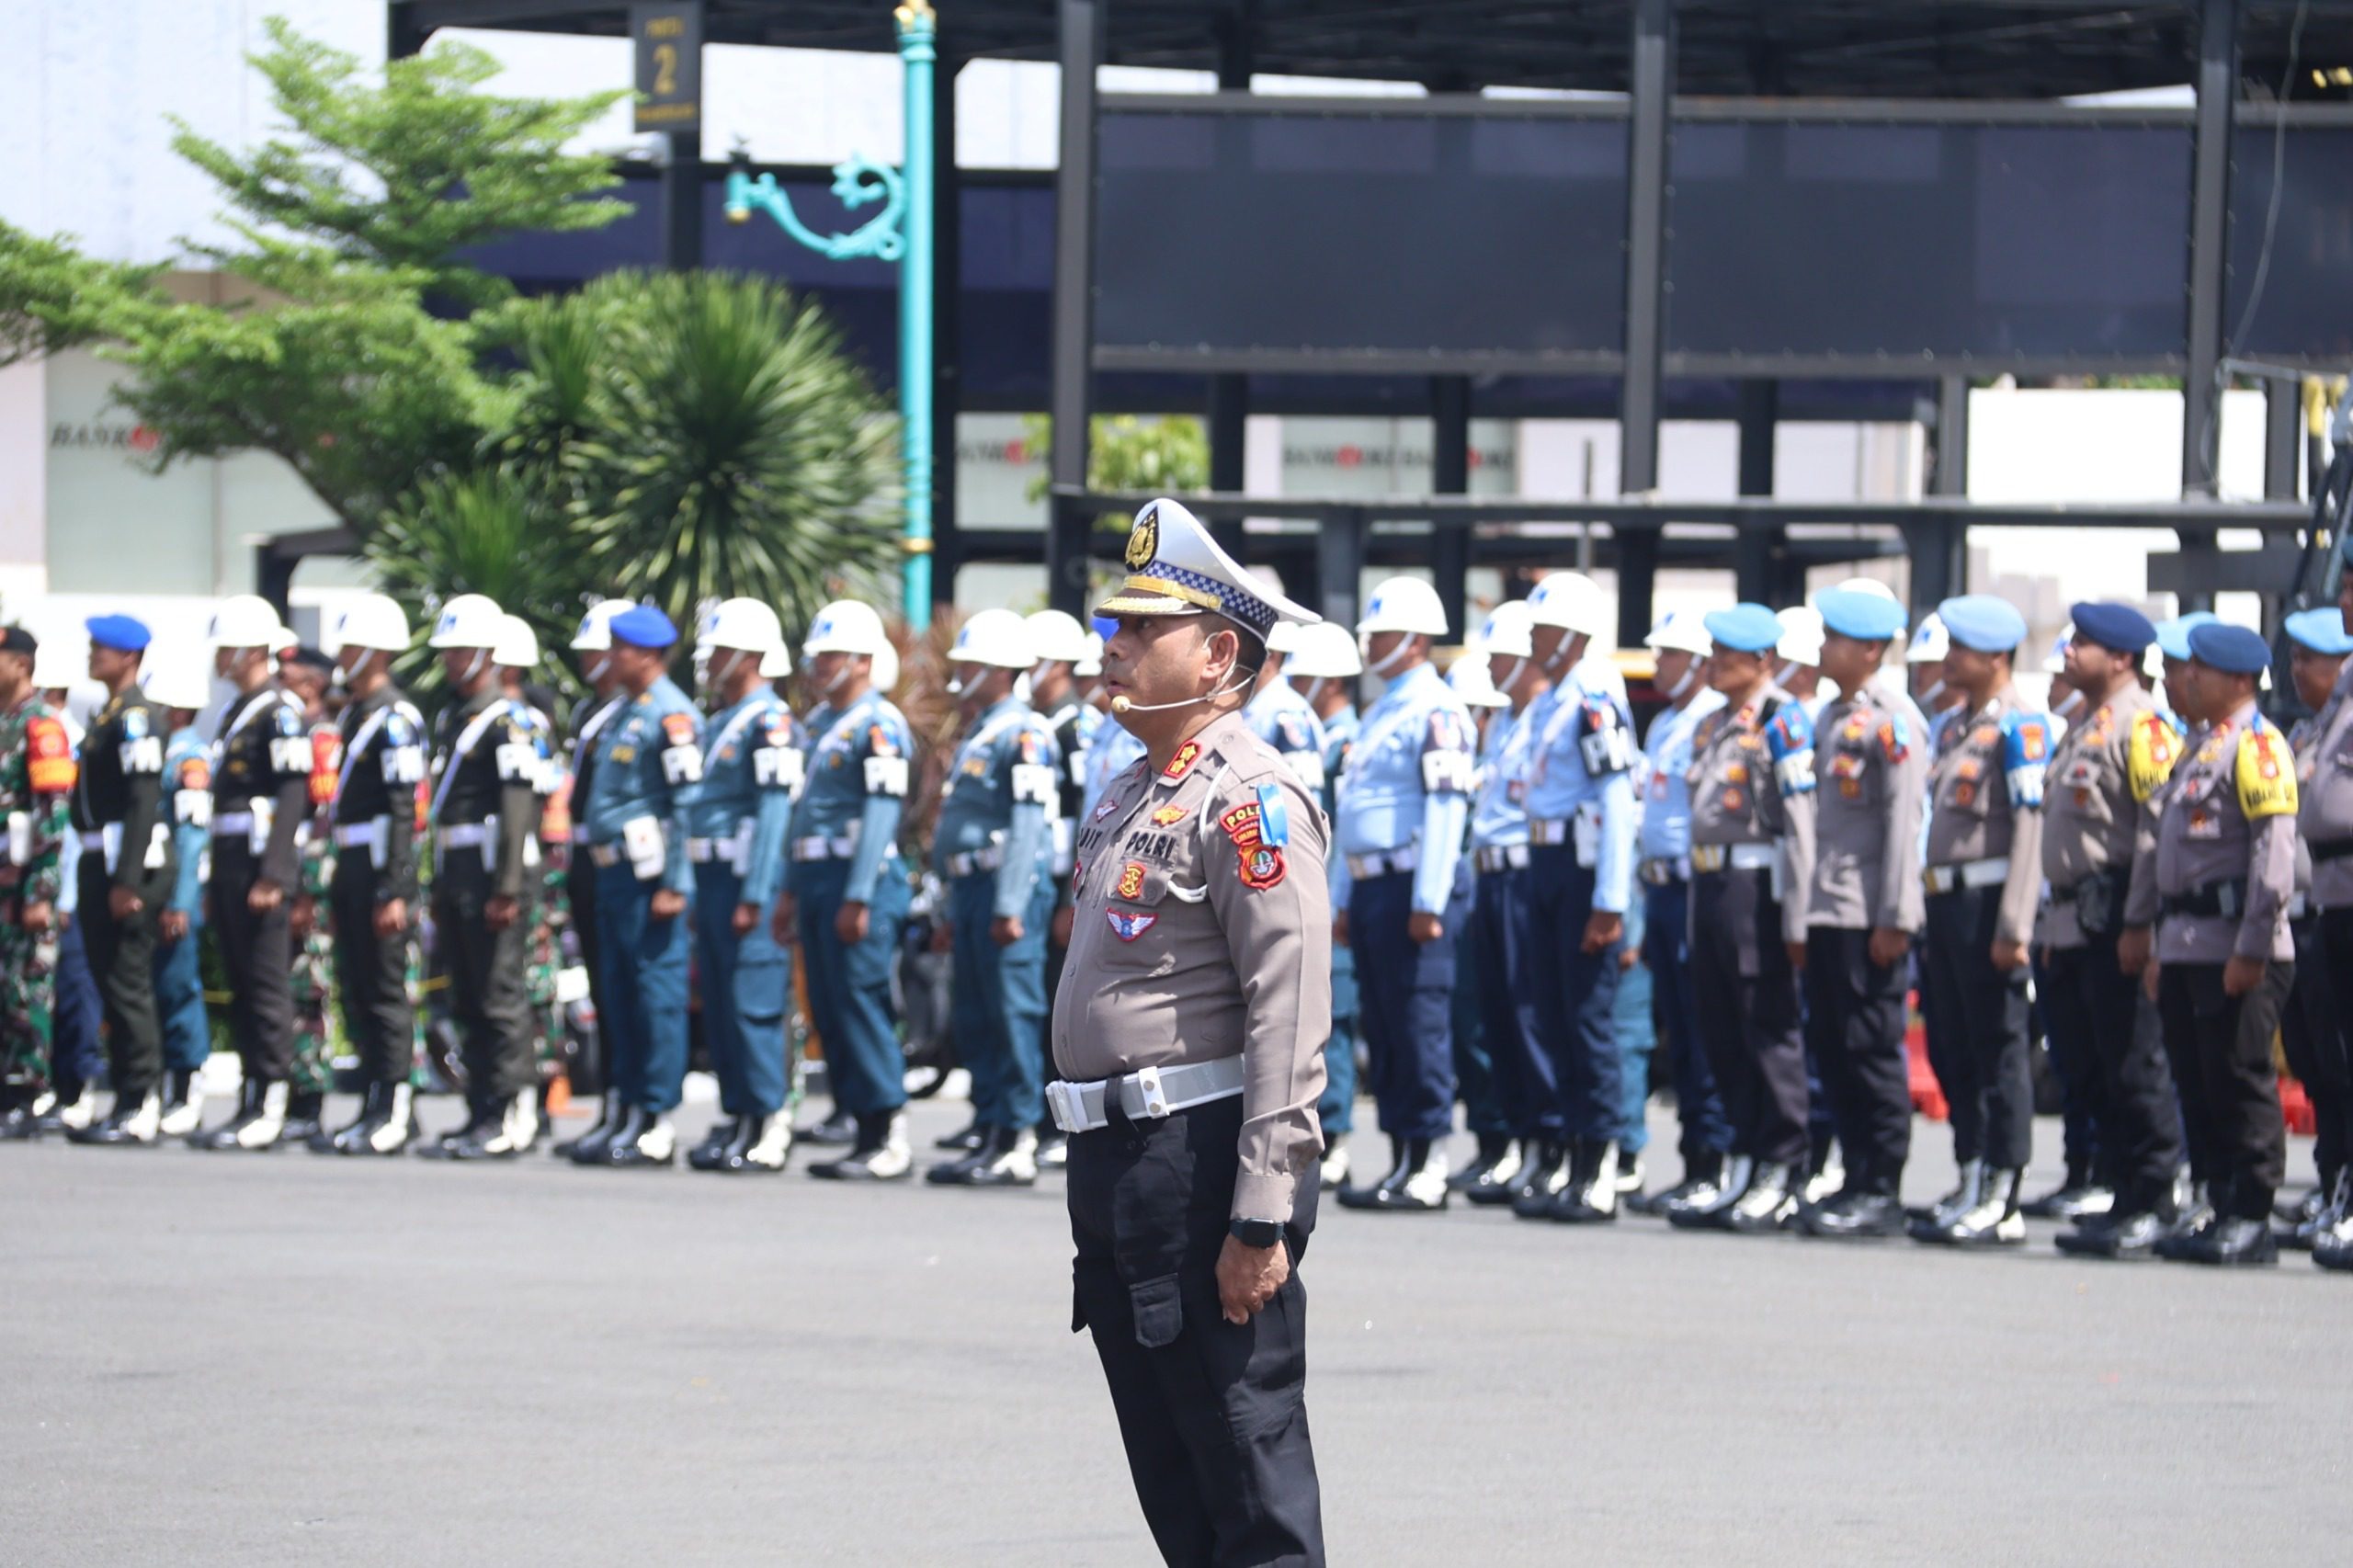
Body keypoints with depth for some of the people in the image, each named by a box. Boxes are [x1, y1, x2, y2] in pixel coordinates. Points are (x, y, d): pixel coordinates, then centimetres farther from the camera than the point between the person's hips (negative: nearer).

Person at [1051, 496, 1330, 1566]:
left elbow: (1289, 1024, -20)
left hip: (1200, 1159, -10)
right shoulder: (1135, 794, 16)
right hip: (1118, 1160, 10)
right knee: (1172, 1478, 14)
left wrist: (1260, 1222, -24)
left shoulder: (1248, 803, -14)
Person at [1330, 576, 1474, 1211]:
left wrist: (1428, 902, -22)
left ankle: (1428, 1167, -7)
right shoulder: (1378, 713, 20)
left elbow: (1447, 806, -18)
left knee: (1418, 1022, -8)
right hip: (1371, 885, 10)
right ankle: (1402, 1161, 12)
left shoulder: (1435, 711, -10)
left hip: (1412, 886, -10)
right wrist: (1342, 900, 22)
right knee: (1382, 1028, 9)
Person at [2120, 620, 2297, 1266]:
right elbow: (2159, 841, 25)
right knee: (2198, 1085, 11)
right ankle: (2224, 1210, 16)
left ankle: (2252, 1219, -1)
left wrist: (2252, 948, -21)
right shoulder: (2200, 745, 18)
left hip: (2233, 951, -9)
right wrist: (2140, 922, 22)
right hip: (2185, 945, 9)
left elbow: (2274, 853, -18)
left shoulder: (2256, 746, -11)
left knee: (2240, 1083, -5)